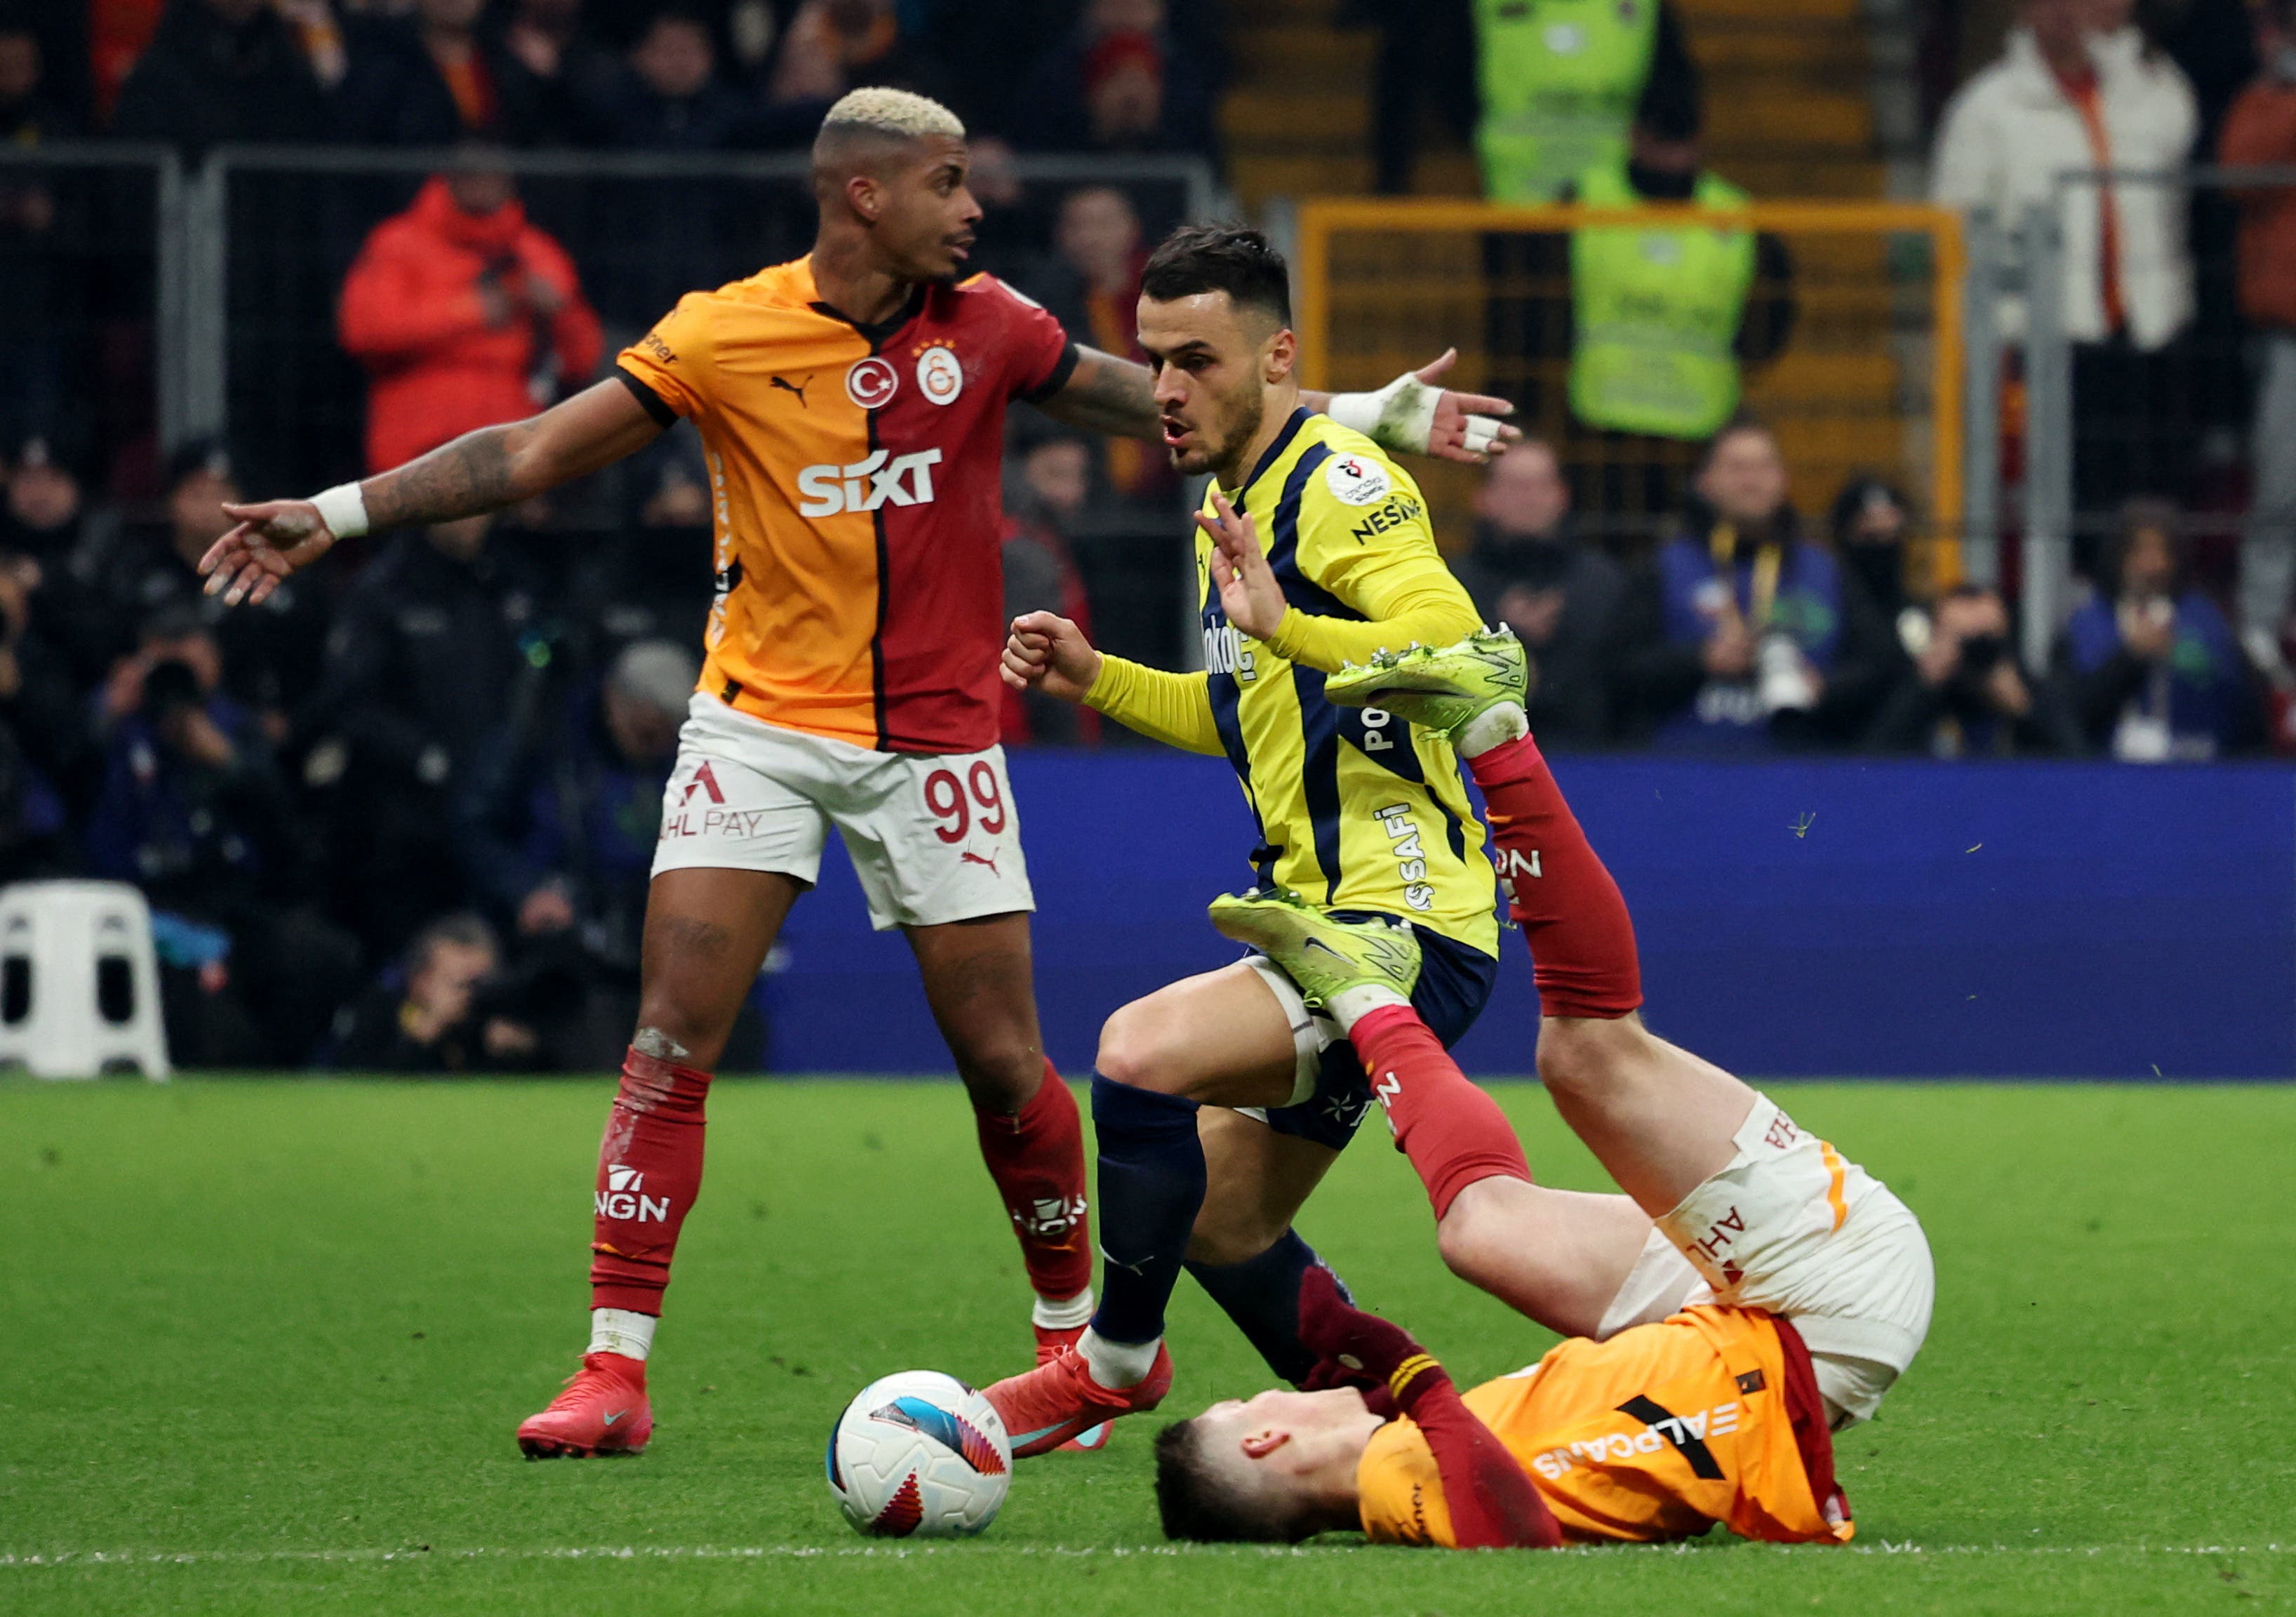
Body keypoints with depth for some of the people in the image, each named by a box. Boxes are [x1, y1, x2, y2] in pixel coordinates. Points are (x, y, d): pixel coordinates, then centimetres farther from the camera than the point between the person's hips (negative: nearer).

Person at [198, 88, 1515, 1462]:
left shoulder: (986, 328, 0)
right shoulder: (726, 337, -6)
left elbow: (1172, 406, 9)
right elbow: (534, 454, -4)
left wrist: (1369, 415, 6)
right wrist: (337, 512, -8)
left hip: (934, 733, 1)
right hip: (760, 721, -1)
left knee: (1003, 1058, 1)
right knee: (675, 1034, -12)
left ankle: (1079, 1336, 22)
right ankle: (614, 1371, -10)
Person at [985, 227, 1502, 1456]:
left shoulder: (1339, 486, -14)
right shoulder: (1228, 505, 16)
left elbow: (1454, 648, -31)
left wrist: (1288, 625, -43)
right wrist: (1096, 678, 15)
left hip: (1406, 927, -11)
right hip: (1331, 927, 11)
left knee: (1144, 1053, -26)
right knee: (1225, 1229, 17)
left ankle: (1116, 1364, -9)